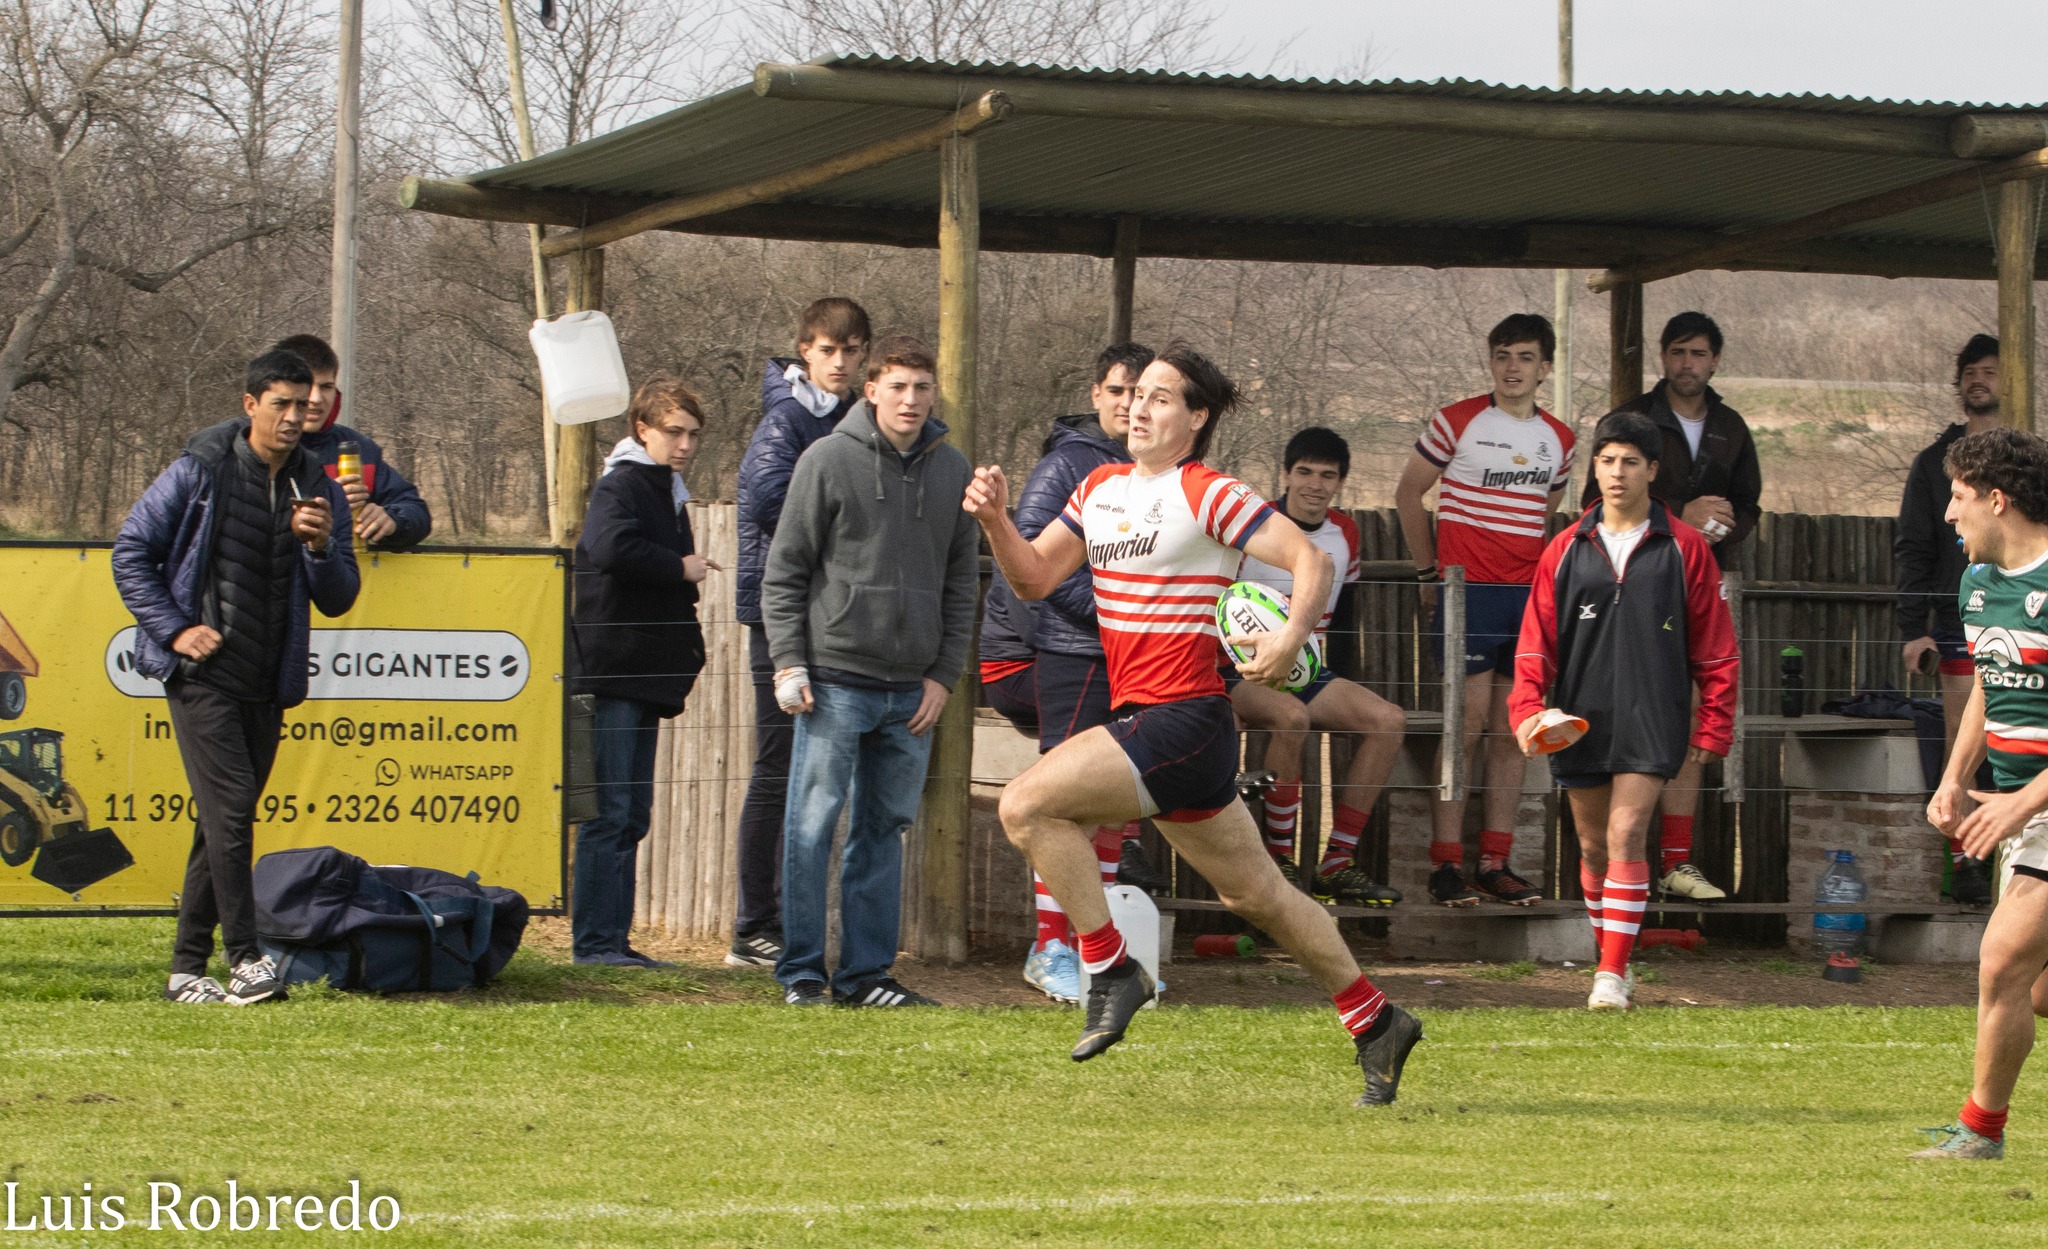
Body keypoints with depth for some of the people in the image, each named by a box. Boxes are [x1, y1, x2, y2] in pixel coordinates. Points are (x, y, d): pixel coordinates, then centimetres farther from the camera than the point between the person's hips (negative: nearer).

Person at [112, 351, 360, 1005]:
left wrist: (321, 546, -13)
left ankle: (188, 969, 14)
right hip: (203, 675, -5)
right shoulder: (199, 472, -4)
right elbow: (131, 551, 0)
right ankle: (245, 959, -18)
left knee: (222, 823, 8)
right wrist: (174, 629, -9)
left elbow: (338, 600, 7)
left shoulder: (319, 490, 7)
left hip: (267, 686, 5)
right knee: (231, 805, -16)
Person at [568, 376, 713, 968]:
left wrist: (688, 647, 11)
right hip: (615, 670, -10)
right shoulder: (621, 486, -9)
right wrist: (682, 568, -16)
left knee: (631, 813, 11)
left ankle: (613, 940, 14)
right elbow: (613, 549, -30)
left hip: (648, 674, 10)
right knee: (611, 810, -10)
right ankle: (594, 941, -9)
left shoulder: (668, 492, 20)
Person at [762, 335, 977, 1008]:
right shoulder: (828, 460, -3)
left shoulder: (952, 469, 9)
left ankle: (866, 972, 14)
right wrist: (788, 663, -9)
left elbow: (961, 581, 13)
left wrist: (944, 674, 5)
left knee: (885, 828, 8)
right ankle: (801, 972, 2)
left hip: (912, 690, 4)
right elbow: (784, 571, -1)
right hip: (835, 679, -4)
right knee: (813, 825, -4)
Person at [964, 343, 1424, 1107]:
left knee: (1027, 804, -17)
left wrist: (1291, 636, -29)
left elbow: (1310, 560, -12)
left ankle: (1111, 972, -9)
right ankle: (1376, 1023, 24)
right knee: (1254, 892, 15)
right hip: (1142, 720, 8)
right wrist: (995, 521, -1)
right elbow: (1034, 578, 17)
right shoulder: (1102, 487, 15)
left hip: (1184, 720, -8)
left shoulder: (1208, 496, -9)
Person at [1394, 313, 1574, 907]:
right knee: (1467, 724, -10)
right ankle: (1446, 863, -7)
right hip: (1468, 591, -5)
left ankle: (1497, 863, 6)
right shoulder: (1458, 422, -1)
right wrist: (1430, 571, 8)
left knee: (1512, 732, 3)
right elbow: (1408, 494, 7)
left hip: (1528, 594, 5)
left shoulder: (1558, 439, 12)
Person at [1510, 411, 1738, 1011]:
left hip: (1650, 722, -3)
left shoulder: (1684, 548, 0)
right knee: (1593, 845, 10)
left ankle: (1612, 975, -15)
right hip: (1578, 717, 3)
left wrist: (1714, 725, 0)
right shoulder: (1566, 549, 6)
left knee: (1625, 835, -14)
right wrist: (1527, 708, -9)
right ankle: (1612, 961, 25)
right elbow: (1536, 638, 5)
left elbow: (1714, 645, 3)